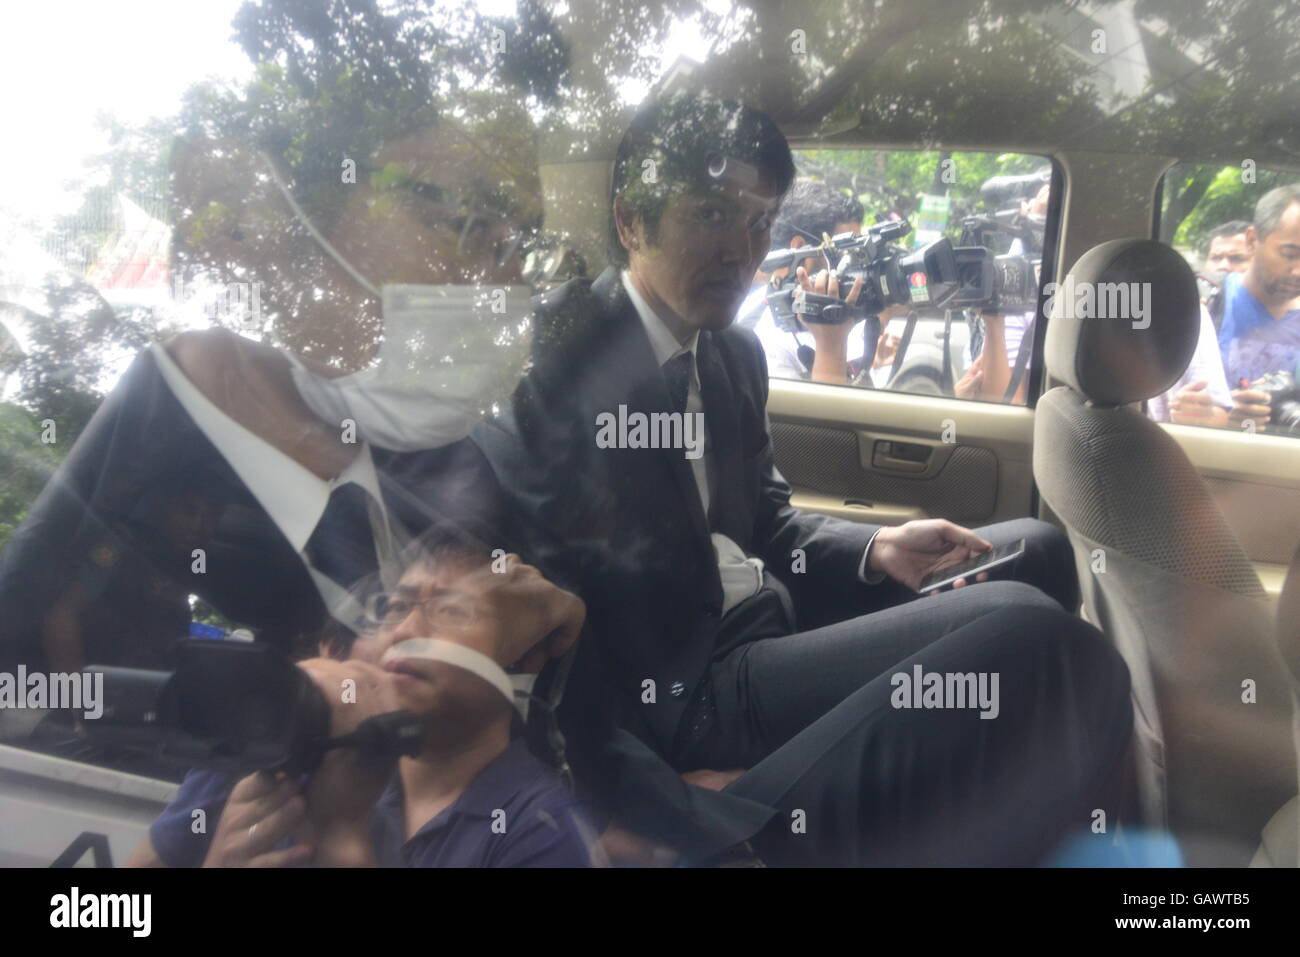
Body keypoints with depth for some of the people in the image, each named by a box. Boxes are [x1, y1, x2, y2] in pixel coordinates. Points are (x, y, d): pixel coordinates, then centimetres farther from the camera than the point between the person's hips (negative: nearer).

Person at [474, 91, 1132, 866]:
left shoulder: (736, 352, 10)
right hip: (680, 687, -9)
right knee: (1028, 633, -21)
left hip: (769, 620, 9)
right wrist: (649, 800, -19)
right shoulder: (554, 361, -15)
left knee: (1037, 553, 12)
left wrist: (877, 550, -1)